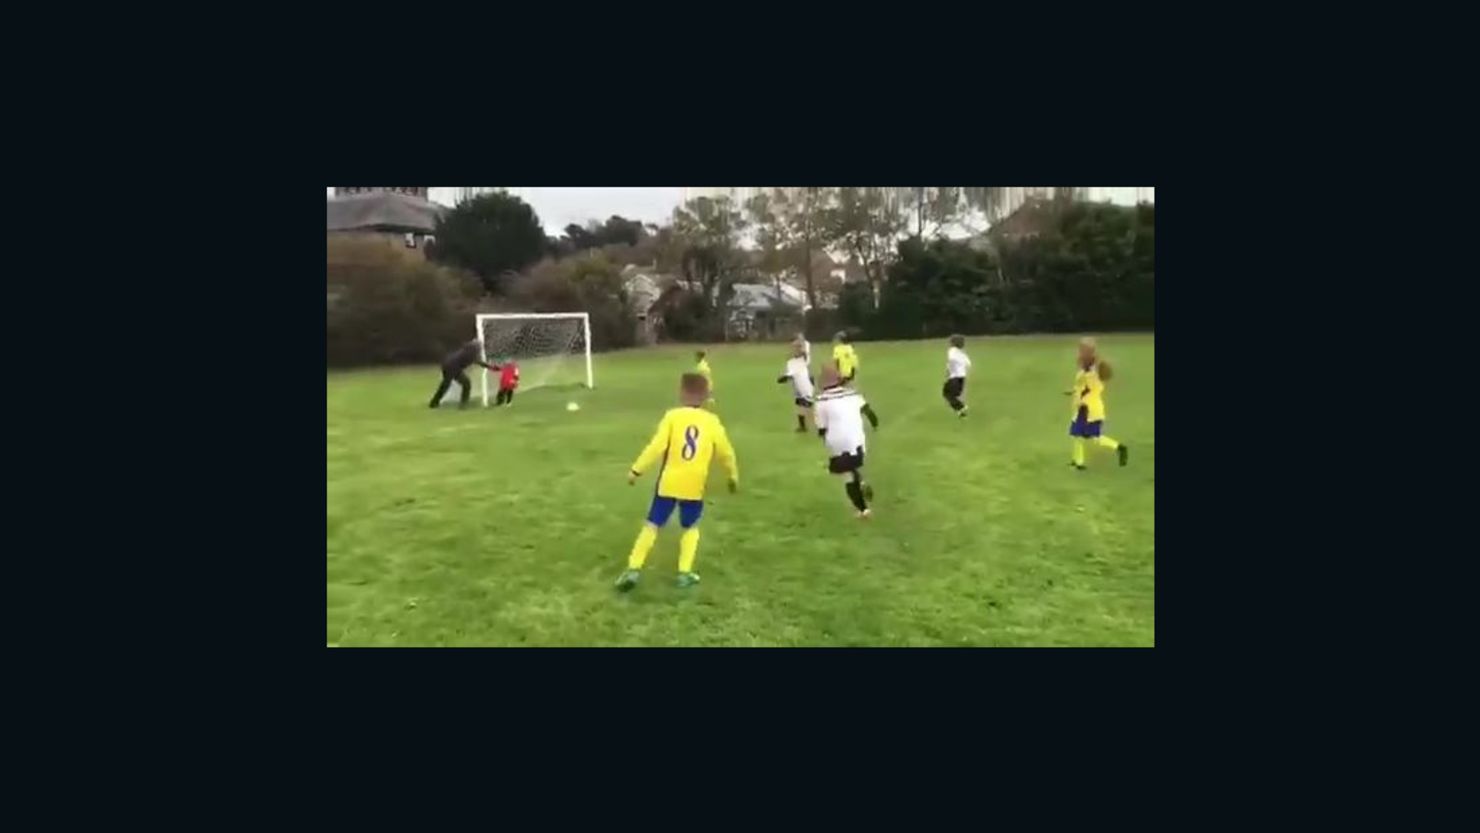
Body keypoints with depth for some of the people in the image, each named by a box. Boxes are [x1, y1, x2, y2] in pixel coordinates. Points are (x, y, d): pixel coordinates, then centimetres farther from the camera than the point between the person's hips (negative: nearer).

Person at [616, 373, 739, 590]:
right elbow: (726, 453, 6)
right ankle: (685, 572, 13)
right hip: (694, 486, 1)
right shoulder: (712, 421, -1)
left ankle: (633, 569, 4)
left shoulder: (672, 416, -5)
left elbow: (656, 447, -12)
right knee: (691, 527, 20)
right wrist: (733, 475, 22)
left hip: (668, 483, -1)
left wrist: (636, 470, -5)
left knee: (652, 525, 10)